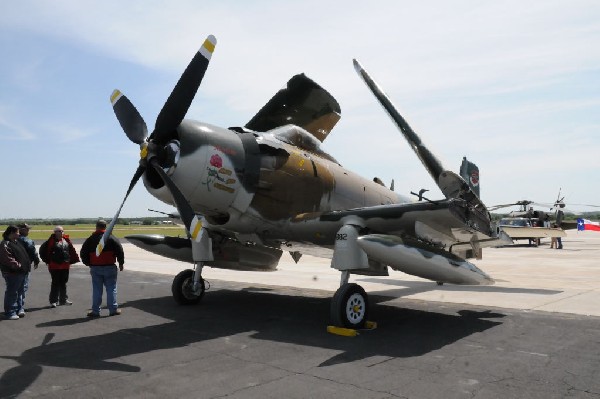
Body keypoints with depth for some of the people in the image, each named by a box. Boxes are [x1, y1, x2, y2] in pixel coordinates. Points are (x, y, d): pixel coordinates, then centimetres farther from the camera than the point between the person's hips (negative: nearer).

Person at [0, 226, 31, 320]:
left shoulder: (17, 242, 16)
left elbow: (23, 255, 22)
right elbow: (8, 259, -23)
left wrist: (27, 265, 13)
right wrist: (17, 265, -24)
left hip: (21, 272, 10)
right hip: (12, 273, -10)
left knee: (20, 292, 17)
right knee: (12, 292, -3)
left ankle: (19, 308, 27)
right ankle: (10, 312, 4)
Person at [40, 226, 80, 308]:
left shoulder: (67, 240, 7)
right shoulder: (51, 241, -7)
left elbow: (72, 250, 13)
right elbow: (42, 250, -4)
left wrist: (74, 259, 9)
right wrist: (47, 260, -1)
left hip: (65, 266, 5)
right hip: (55, 266, -5)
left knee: (63, 283, 13)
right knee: (55, 283, 0)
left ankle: (64, 299, 22)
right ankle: (53, 301, 8)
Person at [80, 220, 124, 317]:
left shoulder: (90, 239, 4)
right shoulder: (112, 238, -5)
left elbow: (83, 253, 8)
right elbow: (119, 251, -7)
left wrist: (88, 264, 18)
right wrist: (121, 263, 4)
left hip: (95, 268, 2)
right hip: (109, 267, -2)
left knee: (96, 289, 8)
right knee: (111, 288, 5)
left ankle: (95, 310, 10)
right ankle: (113, 309, 6)